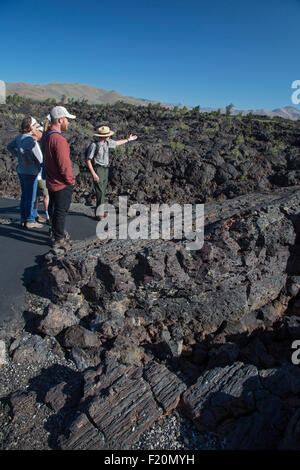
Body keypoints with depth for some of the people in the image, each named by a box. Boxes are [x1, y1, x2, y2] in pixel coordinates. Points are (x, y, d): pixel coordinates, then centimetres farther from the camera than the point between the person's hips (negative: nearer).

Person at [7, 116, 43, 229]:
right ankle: (30, 221, 9)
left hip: (21, 170, 9)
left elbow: (10, 146, 19)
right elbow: (21, 149, -36)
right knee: (30, 197, 0)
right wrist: (25, 160, -20)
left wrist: (18, 155, 13)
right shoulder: (29, 139, -19)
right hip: (30, 172, -9)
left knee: (24, 195, 16)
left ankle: (23, 219, 24)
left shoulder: (20, 137, 8)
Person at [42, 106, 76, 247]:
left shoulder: (46, 136, 4)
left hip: (51, 181, 9)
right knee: (61, 211, 3)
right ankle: (59, 239, 15)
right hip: (62, 184, -9)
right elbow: (64, 165, -26)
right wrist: (70, 180, -11)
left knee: (53, 207, 22)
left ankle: (55, 231, 40)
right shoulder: (59, 139, -26)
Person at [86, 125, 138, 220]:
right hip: (98, 170, -7)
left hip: (105, 170, 7)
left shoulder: (107, 142, 4)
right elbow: (88, 160, -15)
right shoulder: (94, 145, -16)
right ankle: (99, 214, -7)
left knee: (103, 191, 10)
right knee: (100, 192, -12)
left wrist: (128, 139, 32)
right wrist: (93, 174, -21)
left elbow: (116, 143, 25)